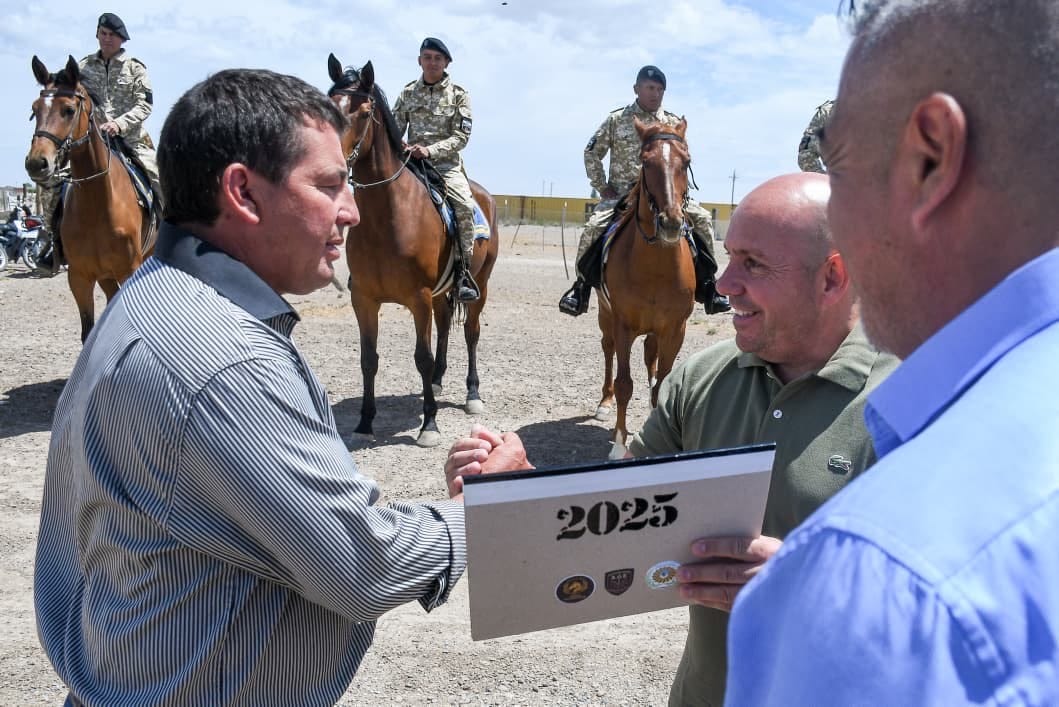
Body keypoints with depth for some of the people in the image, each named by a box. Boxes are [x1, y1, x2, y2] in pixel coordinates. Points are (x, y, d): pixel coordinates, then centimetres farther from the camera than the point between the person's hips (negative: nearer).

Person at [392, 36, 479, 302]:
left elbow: (461, 136, -6)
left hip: (446, 164, -3)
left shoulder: (459, 95, 2)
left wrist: (430, 150, -19)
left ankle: (464, 272, -19)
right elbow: (395, 128, 11)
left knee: (466, 206, -28)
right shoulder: (408, 92, 10)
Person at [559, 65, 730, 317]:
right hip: (621, 193, -2)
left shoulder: (673, 123, 6)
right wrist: (602, 188, 0)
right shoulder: (616, 120, 2)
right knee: (593, 227, -27)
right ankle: (582, 287, -8)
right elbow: (592, 154, 7)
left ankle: (706, 287, -9)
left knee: (702, 218, -18)